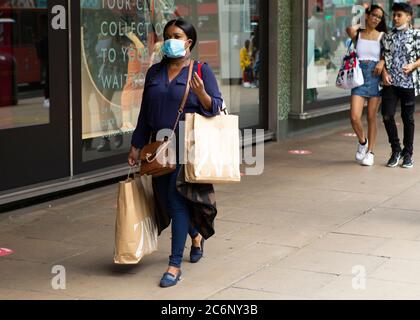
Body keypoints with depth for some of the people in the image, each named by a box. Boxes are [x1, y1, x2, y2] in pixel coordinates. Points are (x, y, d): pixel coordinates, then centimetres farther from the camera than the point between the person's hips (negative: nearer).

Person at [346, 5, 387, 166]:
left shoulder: (383, 36, 6)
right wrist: (360, 25, 3)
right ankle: (362, 142, 17)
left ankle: (370, 152, 15)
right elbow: (350, 30, -16)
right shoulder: (358, 35, 5)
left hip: (375, 77, 0)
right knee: (354, 117, -11)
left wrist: (382, 62, -12)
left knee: (372, 118, 3)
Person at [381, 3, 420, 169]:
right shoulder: (387, 36, 10)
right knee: (387, 115, -8)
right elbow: (383, 57, 11)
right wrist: (384, 72, -5)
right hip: (390, 82, 2)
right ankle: (396, 150, 10)